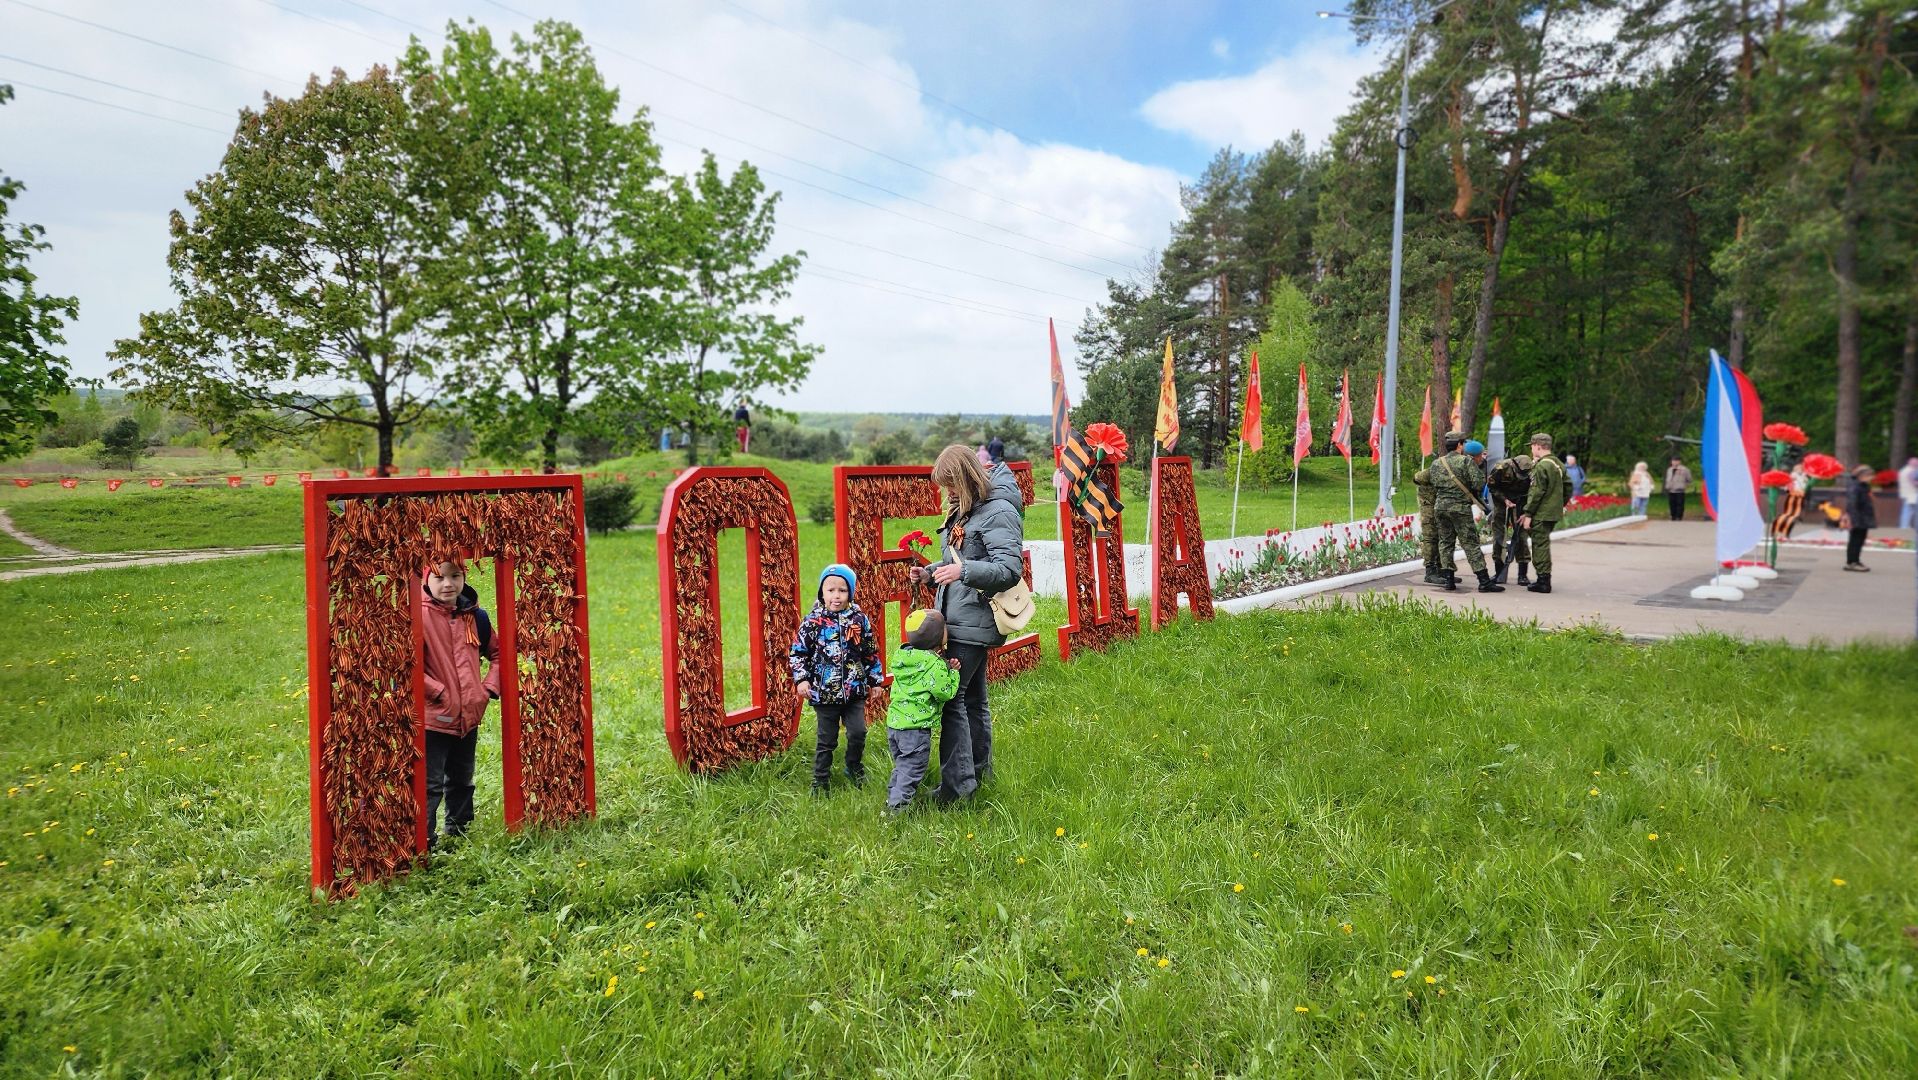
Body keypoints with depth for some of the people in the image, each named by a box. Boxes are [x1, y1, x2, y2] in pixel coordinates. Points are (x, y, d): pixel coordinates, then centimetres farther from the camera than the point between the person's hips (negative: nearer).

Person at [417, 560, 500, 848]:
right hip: (433, 716, -6)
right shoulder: (418, 614, -13)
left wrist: (489, 687, 5)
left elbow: (496, 653, 17)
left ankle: (457, 832, 35)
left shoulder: (475, 615, 4)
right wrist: (437, 692, -16)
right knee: (430, 784, -3)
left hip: (469, 715, 6)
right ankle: (424, 839, 6)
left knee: (462, 780, 20)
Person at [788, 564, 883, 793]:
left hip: (855, 691, 2)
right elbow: (797, 653, -1)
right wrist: (801, 679, -10)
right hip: (824, 693, -2)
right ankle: (821, 780, 23)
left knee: (858, 733, 2)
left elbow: (872, 653, 9)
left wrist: (875, 679, 10)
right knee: (826, 739, 8)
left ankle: (855, 770, 29)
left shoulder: (860, 620, -1)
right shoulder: (812, 622, -7)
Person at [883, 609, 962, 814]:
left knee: (901, 765, 23)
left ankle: (892, 795, 31)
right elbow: (945, 692, -15)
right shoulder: (935, 664, -17)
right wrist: (953, 672, -1)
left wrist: (946, 666, 6)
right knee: (912, 769, 2)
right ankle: (898, 804, 0)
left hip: (894, 721, 8)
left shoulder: (904, 657, 8)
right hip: (915, 726, -8)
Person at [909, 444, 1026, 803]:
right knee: (971, 697, 18)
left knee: (951, 697, -10)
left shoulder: (999, 512, -15)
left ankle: (956, 784, -5)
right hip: (958, 619, 10)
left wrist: (964, 571, -35)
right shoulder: (963, 510, 15)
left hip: (975, 622, -10)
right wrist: (931, 572, 8)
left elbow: (1010, 569, -22)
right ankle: (980, 768, 30)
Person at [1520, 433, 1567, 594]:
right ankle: (1545, 579, 22)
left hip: (1541, 514, -9)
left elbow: (1536, 493, -19)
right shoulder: (1558, 464, 13)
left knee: (1540, 545, -3)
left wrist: (1528, 514, -16)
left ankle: (1543, 581, -2)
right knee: (1543, 544, 17)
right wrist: (1561, 505, 23)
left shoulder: (1541, 466, -16)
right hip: (1554, 513, 9)